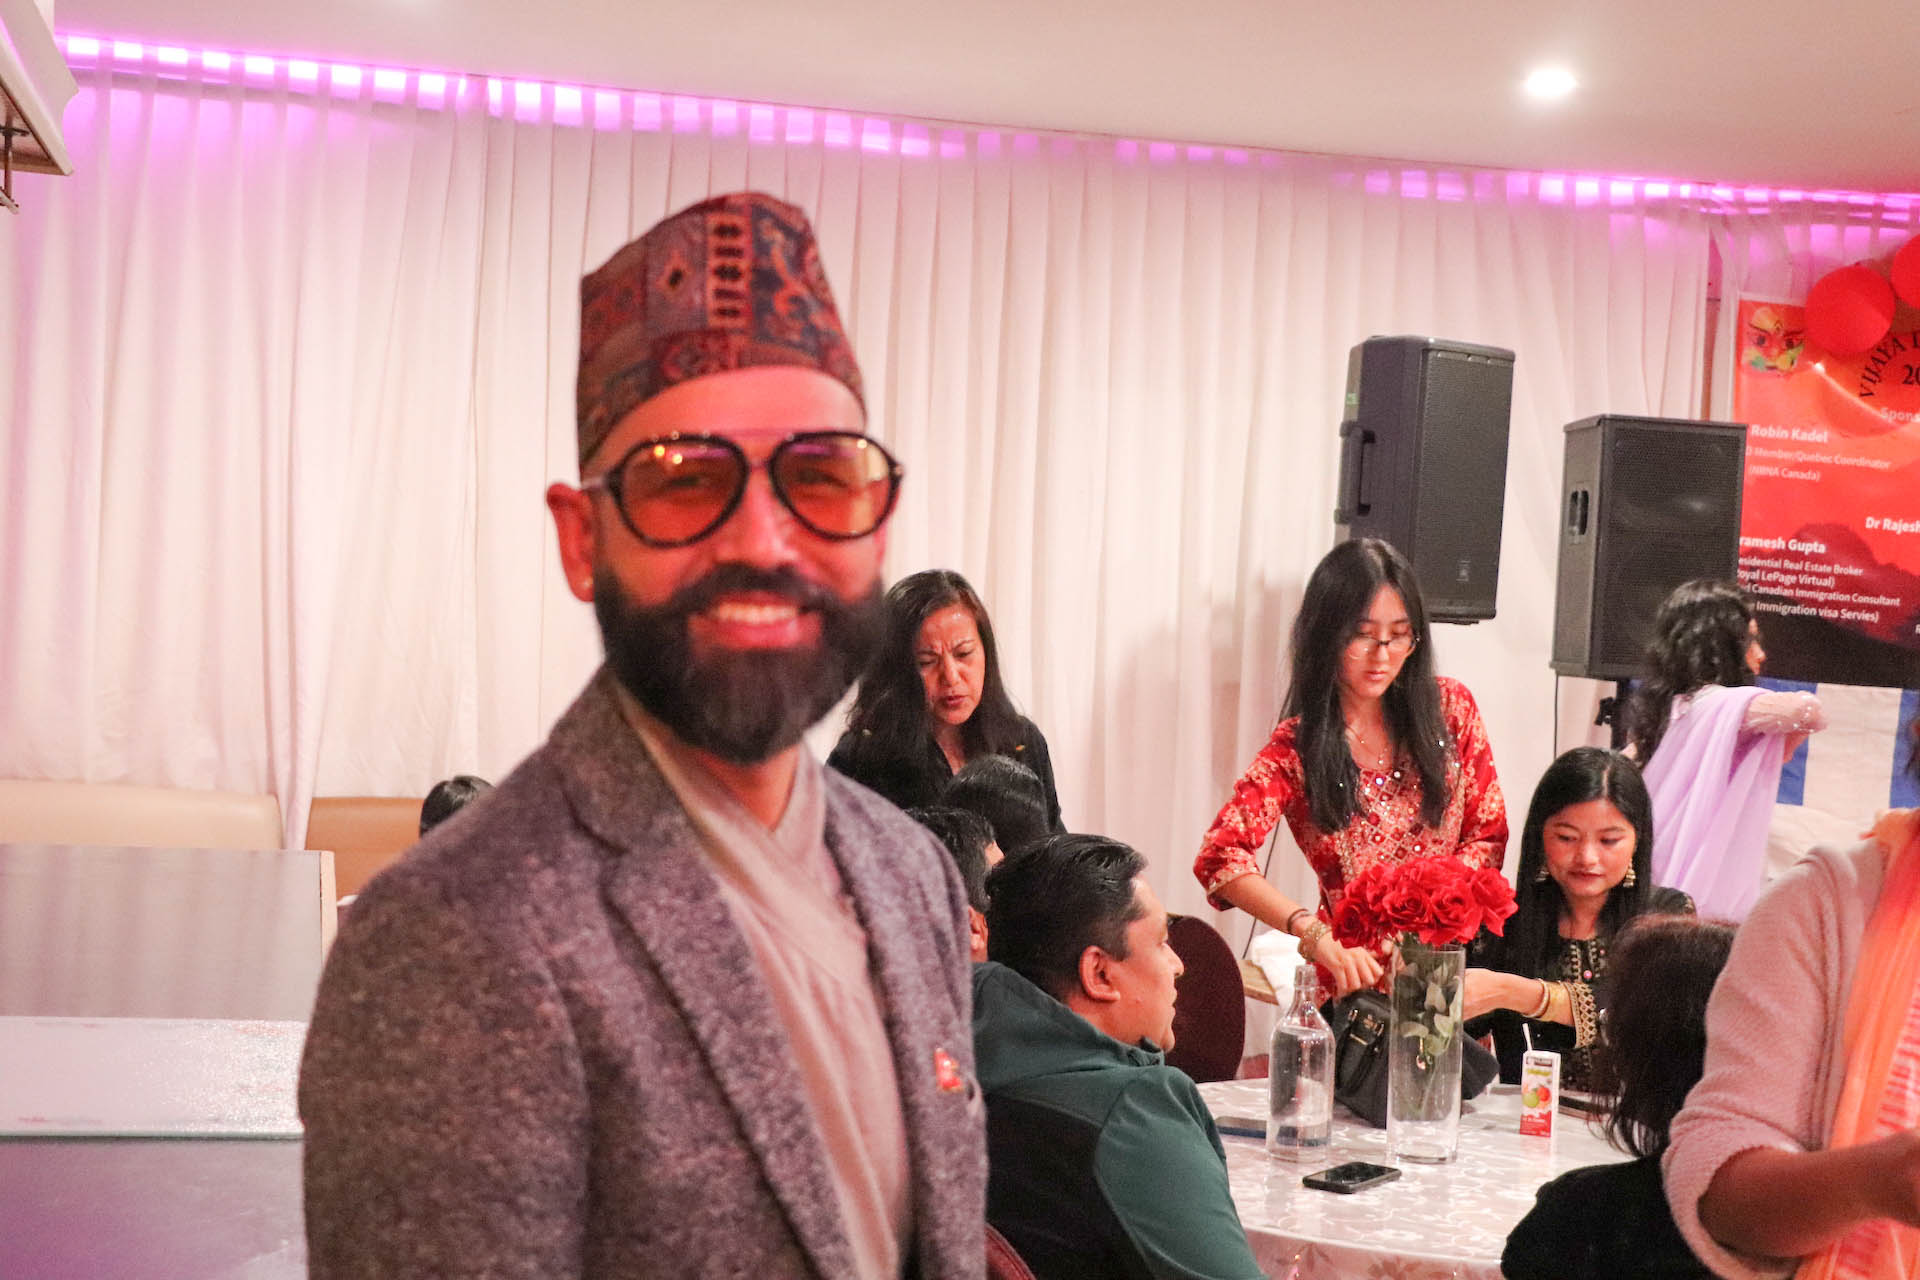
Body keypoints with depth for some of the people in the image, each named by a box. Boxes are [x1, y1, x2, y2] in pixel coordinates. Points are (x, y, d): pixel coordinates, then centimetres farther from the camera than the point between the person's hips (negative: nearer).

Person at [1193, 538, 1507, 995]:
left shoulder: (1450, 706, 5)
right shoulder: (1297, 746, -2)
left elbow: (1487, 838, 10)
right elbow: (1219, 857, -15)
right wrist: (1316, 934, -30)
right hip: (1358, 964, -2)